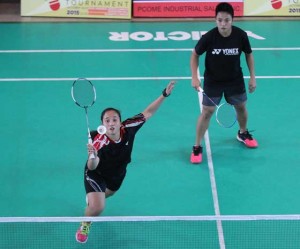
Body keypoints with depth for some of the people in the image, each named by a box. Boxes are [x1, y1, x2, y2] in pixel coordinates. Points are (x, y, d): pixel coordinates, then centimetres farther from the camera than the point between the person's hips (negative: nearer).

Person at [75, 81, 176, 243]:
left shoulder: (128, 128, -30)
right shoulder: (99, 142, -43)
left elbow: (147, 112, -17)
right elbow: (92, 167, -54)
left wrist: (164, 94, -24)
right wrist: (92, 157, -77)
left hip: (118, 173, 6)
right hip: (97, 174, -6)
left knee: (108, 193, 34)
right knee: (97, 208, -22)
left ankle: (91, 198, 71)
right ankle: (85, 225, 13)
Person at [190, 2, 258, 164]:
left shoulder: (241, 35, -20)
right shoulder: (208, 38, -26)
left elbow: (248, 54, -1)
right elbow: (195, 55, -8)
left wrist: (252, 77, 0)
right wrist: (194, 77, -18)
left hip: (235, 80, 3)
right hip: (213, 82, -2)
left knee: (241, 107, 18)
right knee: (207, 112, -3)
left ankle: (243, 133, 48)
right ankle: (197, 147, 9)